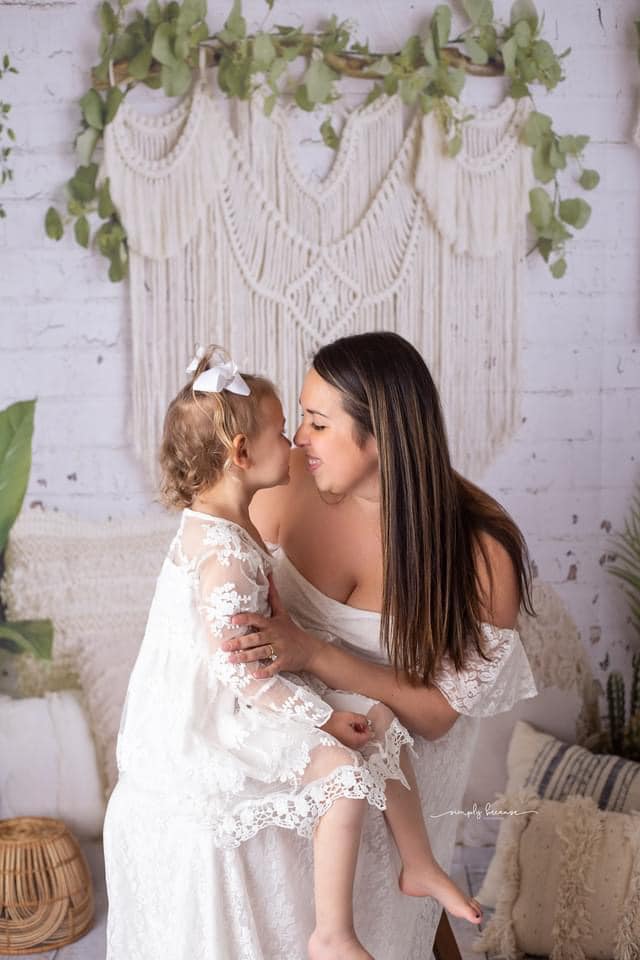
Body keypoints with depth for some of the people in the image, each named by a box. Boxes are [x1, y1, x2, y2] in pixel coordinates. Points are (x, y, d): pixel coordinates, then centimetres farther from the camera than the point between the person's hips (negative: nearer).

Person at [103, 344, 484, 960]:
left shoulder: (218, 523, 8)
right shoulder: (223, 552, -26)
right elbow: (234, 670, -27)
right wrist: (320, 716, -20)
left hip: (248, 699, 11)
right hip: (206, 724, -10)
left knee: (379, 720, 7)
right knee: (343, 768, -23)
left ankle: (418, 865, 22)